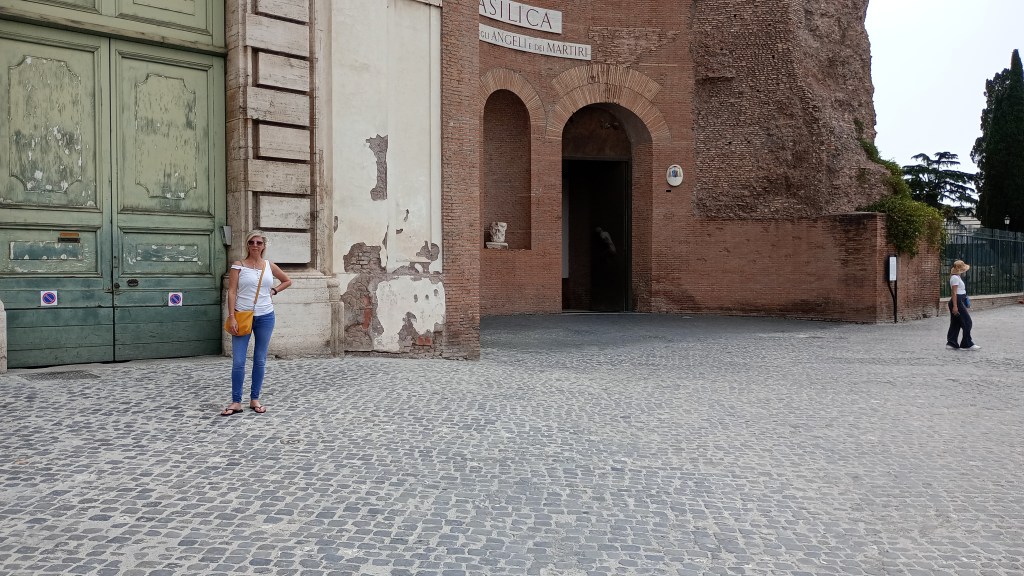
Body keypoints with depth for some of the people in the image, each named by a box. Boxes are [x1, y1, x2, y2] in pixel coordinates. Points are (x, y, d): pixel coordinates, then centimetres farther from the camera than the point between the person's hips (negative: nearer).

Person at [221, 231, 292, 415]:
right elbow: (231, 292, -6)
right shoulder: (238, 265, -1)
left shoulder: (270, 266, 7)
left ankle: (255, 399, 19)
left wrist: (274, 291, 6)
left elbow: (287, 281, 23)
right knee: (238, 361, -4)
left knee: (260, 360, 8)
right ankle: (236, 402, 3)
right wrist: (232, 317, -13)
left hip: (265, 317, 3)